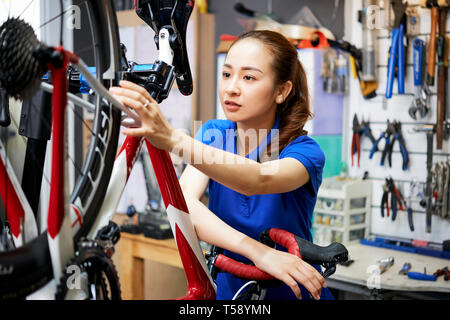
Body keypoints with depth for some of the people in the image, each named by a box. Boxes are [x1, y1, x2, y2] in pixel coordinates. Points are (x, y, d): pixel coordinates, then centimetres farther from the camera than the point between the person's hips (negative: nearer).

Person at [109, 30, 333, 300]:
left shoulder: (304, 150, -13)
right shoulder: (214, 134, -2)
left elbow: (257, 180, -35)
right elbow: (183, 201, -19)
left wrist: (173, 139, -49)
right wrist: (255, 250, -35)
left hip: (295, 291, -2)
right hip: (231, 289, 3)